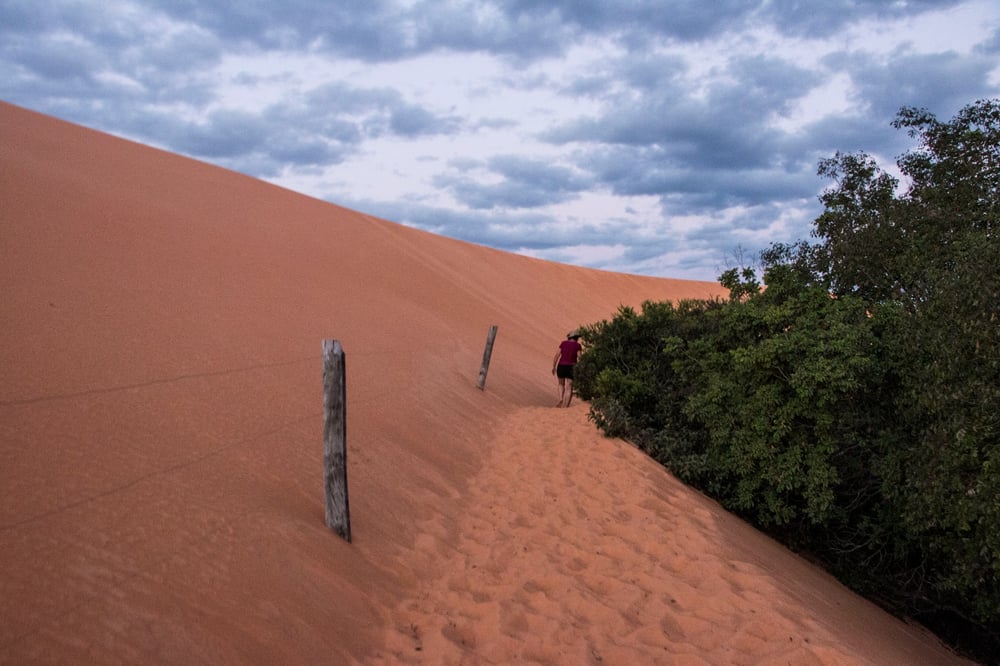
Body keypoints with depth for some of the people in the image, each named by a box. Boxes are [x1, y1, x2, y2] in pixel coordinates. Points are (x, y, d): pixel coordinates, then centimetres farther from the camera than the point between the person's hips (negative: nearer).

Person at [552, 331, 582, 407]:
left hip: (561, 367, 2)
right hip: (571, 368, -2)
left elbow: (557, 355, 3)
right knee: (569, 388, 1)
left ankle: (561, 400, 5)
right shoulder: (577, 345, -2)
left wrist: (553, 367, 10)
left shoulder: (563, 343, 4)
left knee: (561, 384, 24)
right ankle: (566, 406, -10)